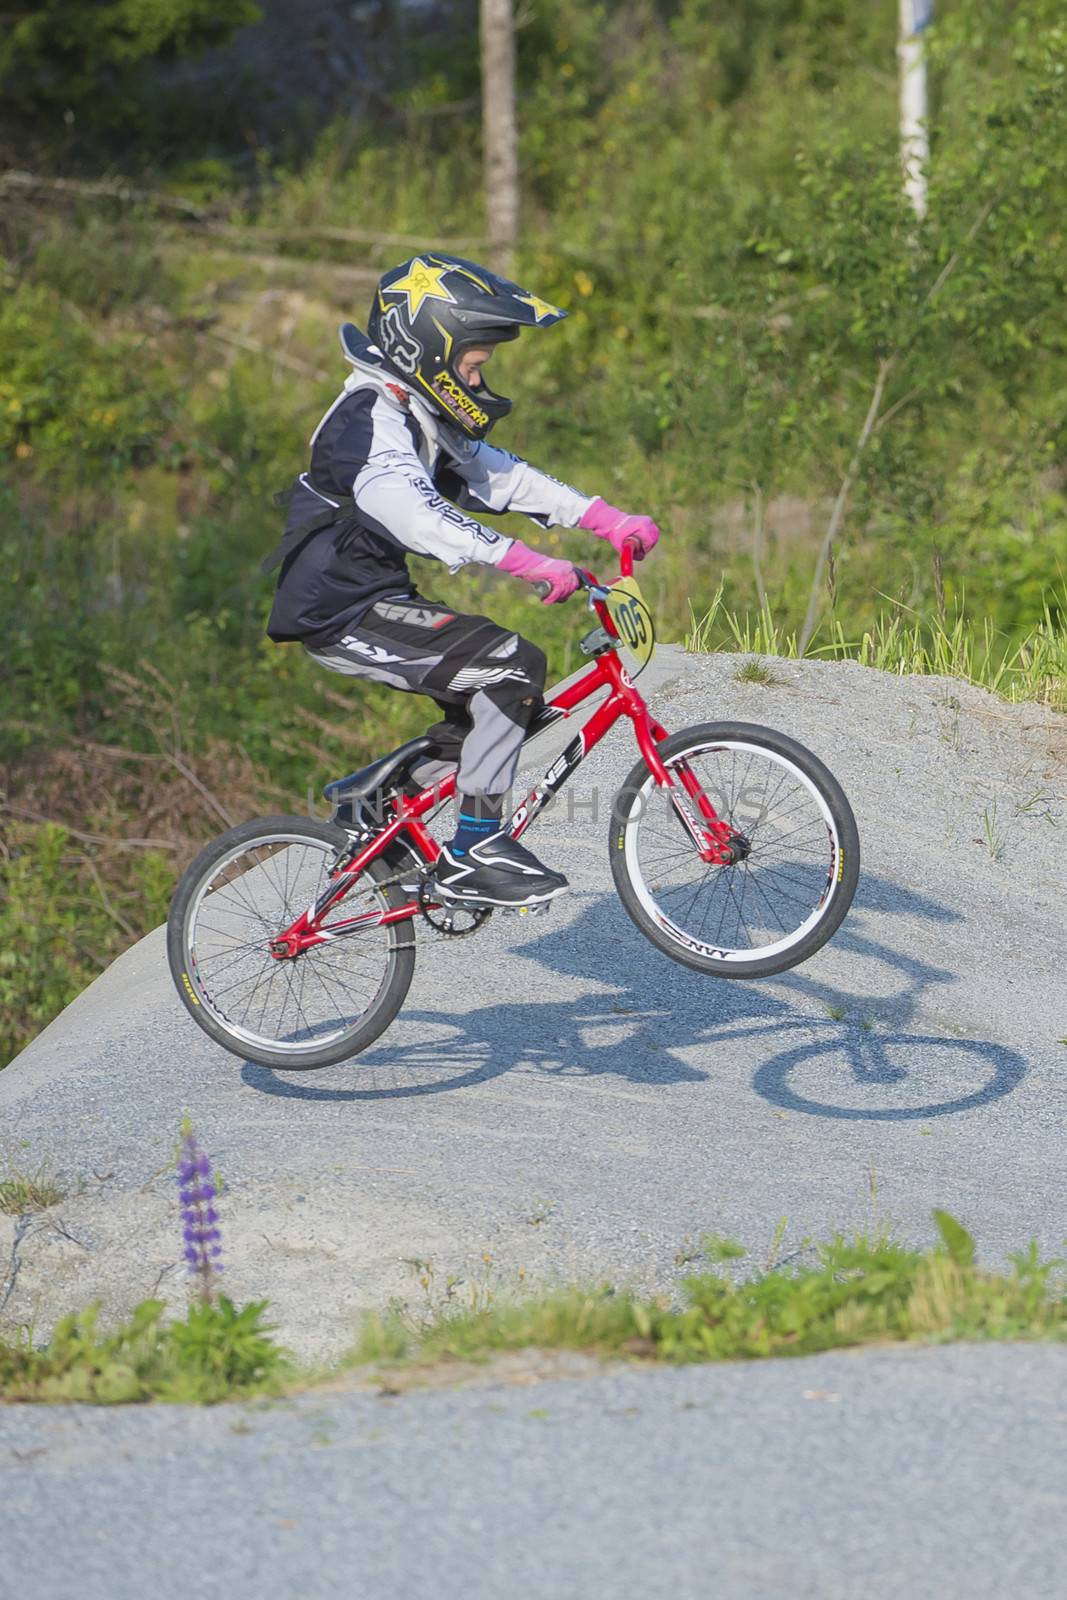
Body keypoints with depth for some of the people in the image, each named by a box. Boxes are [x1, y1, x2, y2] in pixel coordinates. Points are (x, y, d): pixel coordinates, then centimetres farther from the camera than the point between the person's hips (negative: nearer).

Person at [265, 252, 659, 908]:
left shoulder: (419, 414, 14)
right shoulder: (372, 418, -19)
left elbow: (493, 474, 16)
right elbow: (411, 509, -36)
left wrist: (606, 520, 6)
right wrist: (524, 560, -46)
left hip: (374, 599, 10)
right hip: (345, 615, -10)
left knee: (503, 700, 15)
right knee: (513, 665, -20)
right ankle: (472, 854, -17)